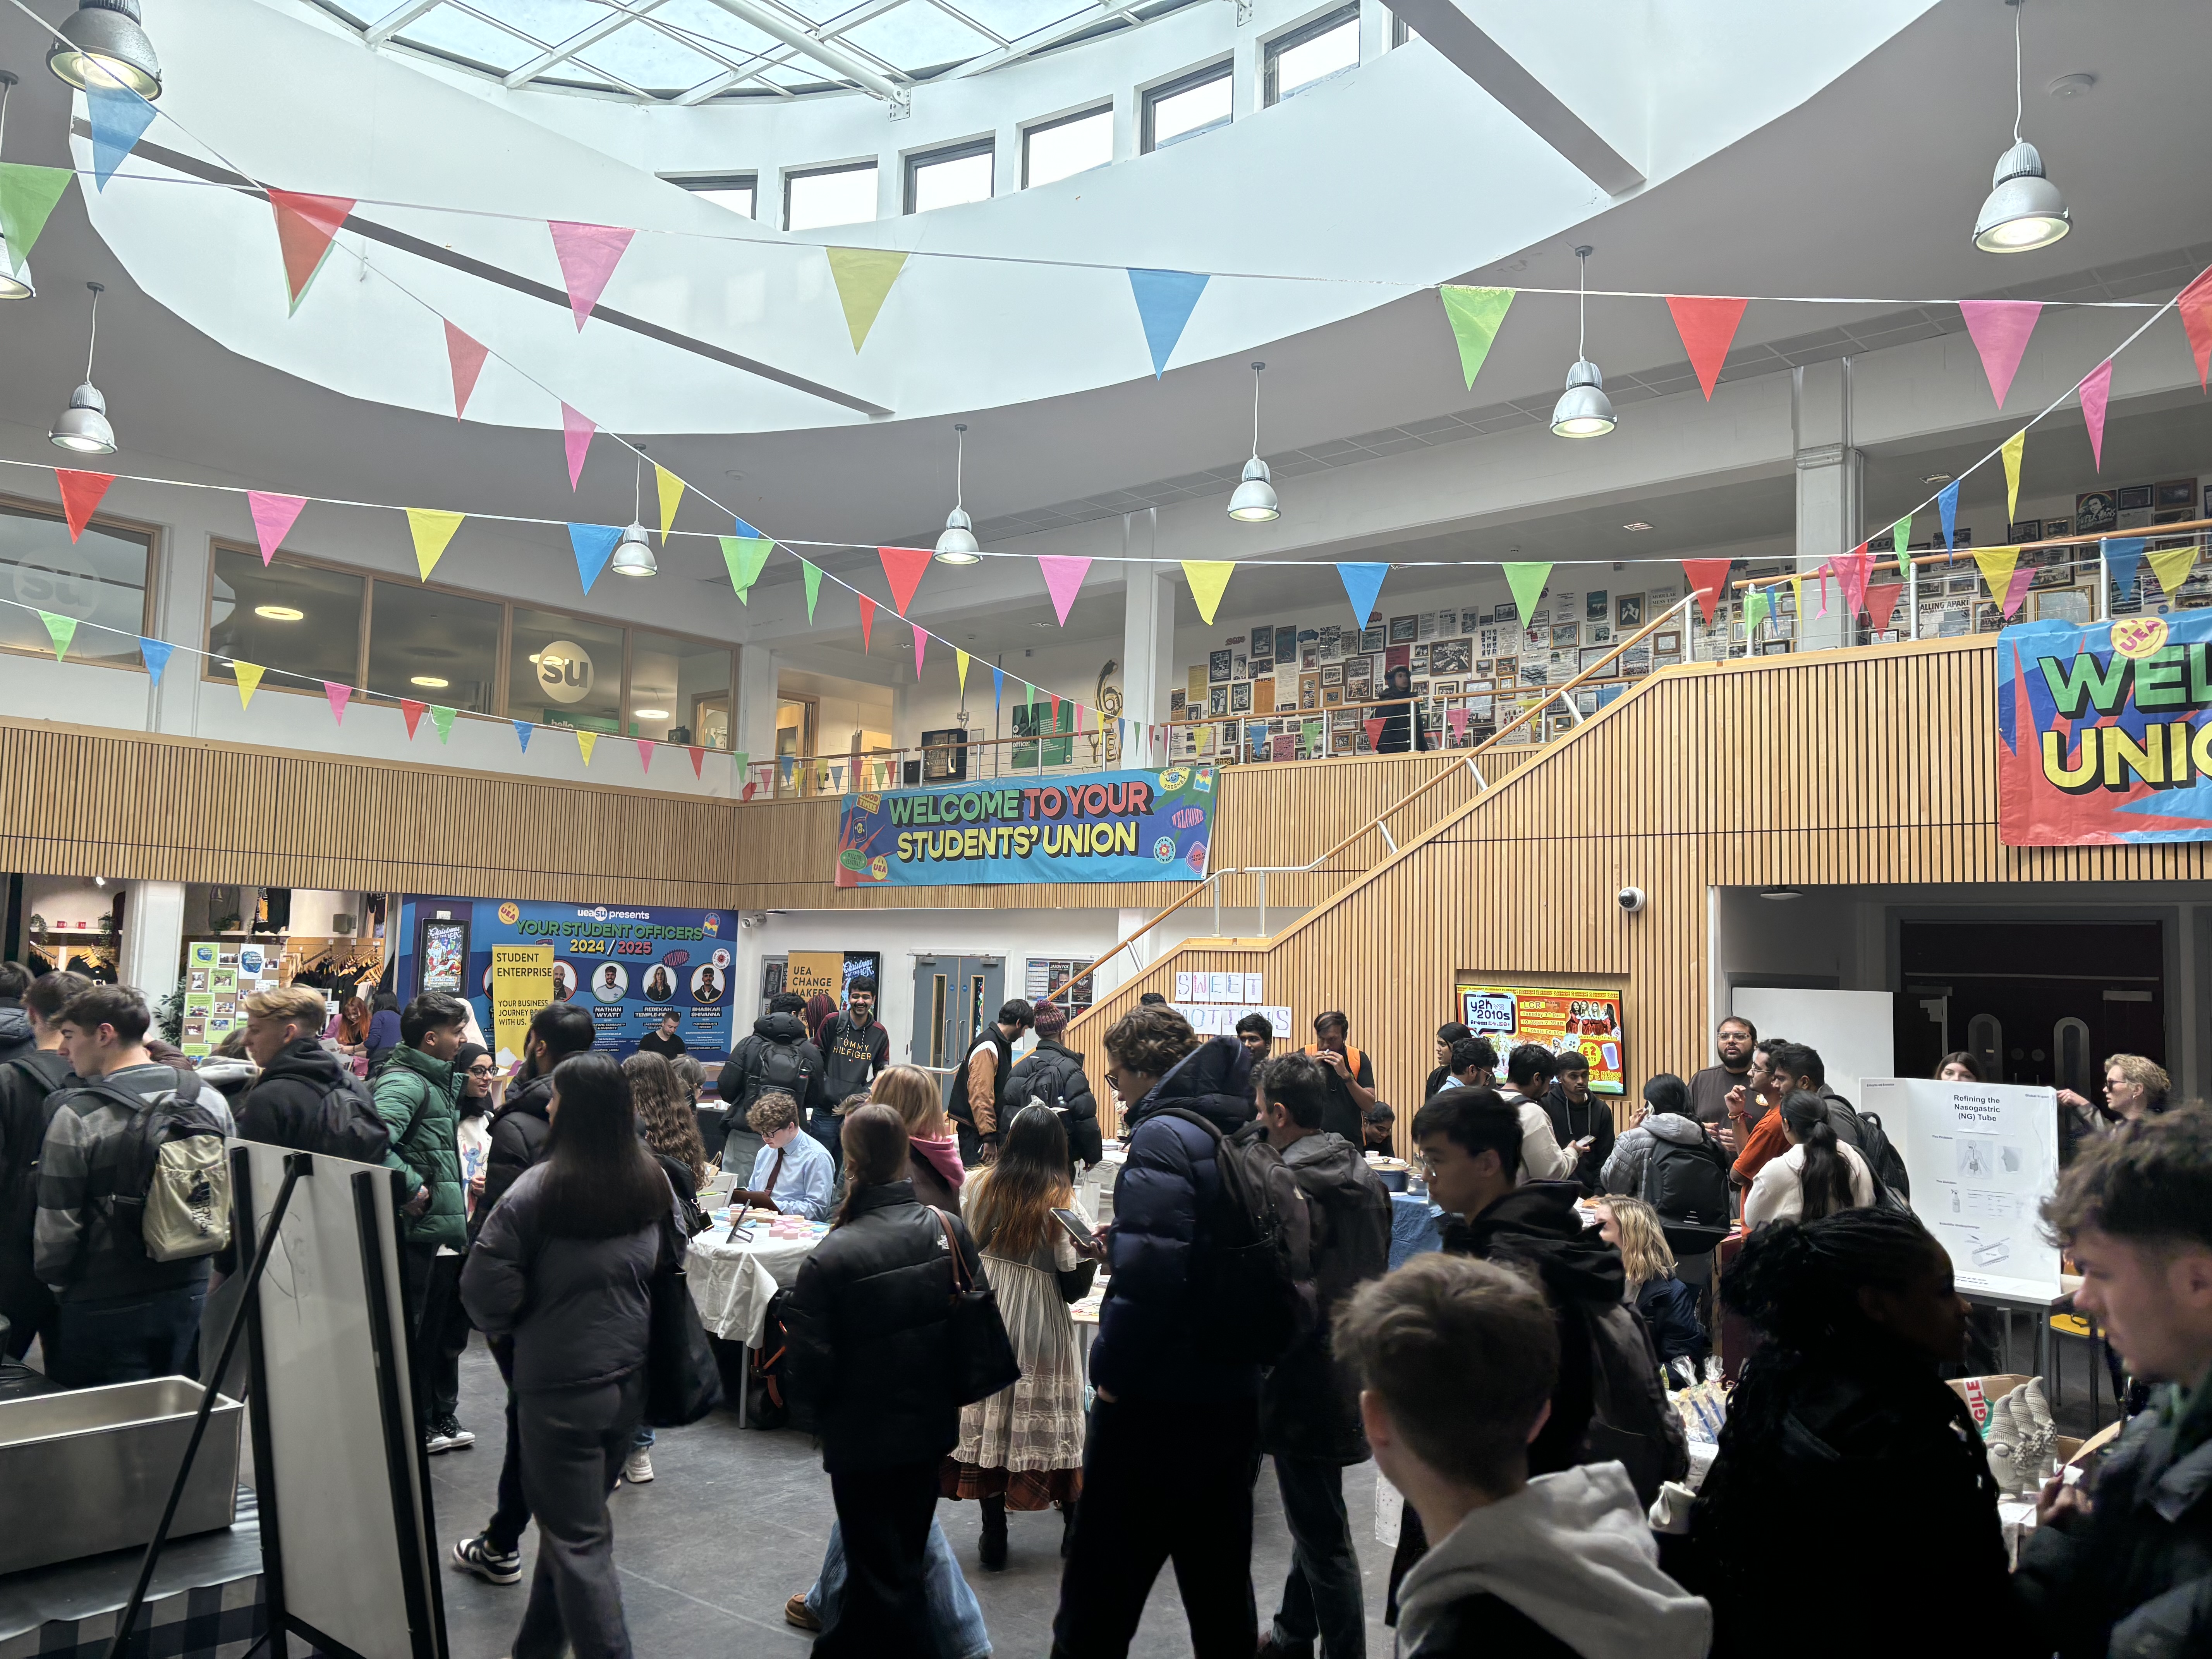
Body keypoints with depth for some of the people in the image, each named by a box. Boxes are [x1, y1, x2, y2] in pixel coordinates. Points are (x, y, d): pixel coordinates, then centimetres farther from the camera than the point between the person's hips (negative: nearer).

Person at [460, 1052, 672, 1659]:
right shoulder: (653, 1183, -2)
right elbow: (668, 1269, 11)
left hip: (559, 1386, -6)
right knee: (573, 1516, 23)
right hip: (630, 1377, 6)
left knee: (577, 1539, 4)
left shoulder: (537, 1190, -20)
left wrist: (504, 1327, 3)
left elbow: (486, 1293, -17)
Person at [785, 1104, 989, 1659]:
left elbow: (809, 1365, -17)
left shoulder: (833, 1257, -24)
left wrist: (820, 1412, 4)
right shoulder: (951, 1231, -11)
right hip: (931, 1427, 5)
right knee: (900, 1555, 23)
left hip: (864, 1439, -5)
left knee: (883, 1571, 13)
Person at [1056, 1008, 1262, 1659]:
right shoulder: (1236, 1134, 9)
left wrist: (1111, 1370, -15)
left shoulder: (1163, 1137, -17)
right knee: (1218, 1576, 20)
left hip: (1157, 1402, -8)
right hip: (1234, 1393, 8)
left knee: (1103, 1583, 5)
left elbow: (1149, 1272, -27)